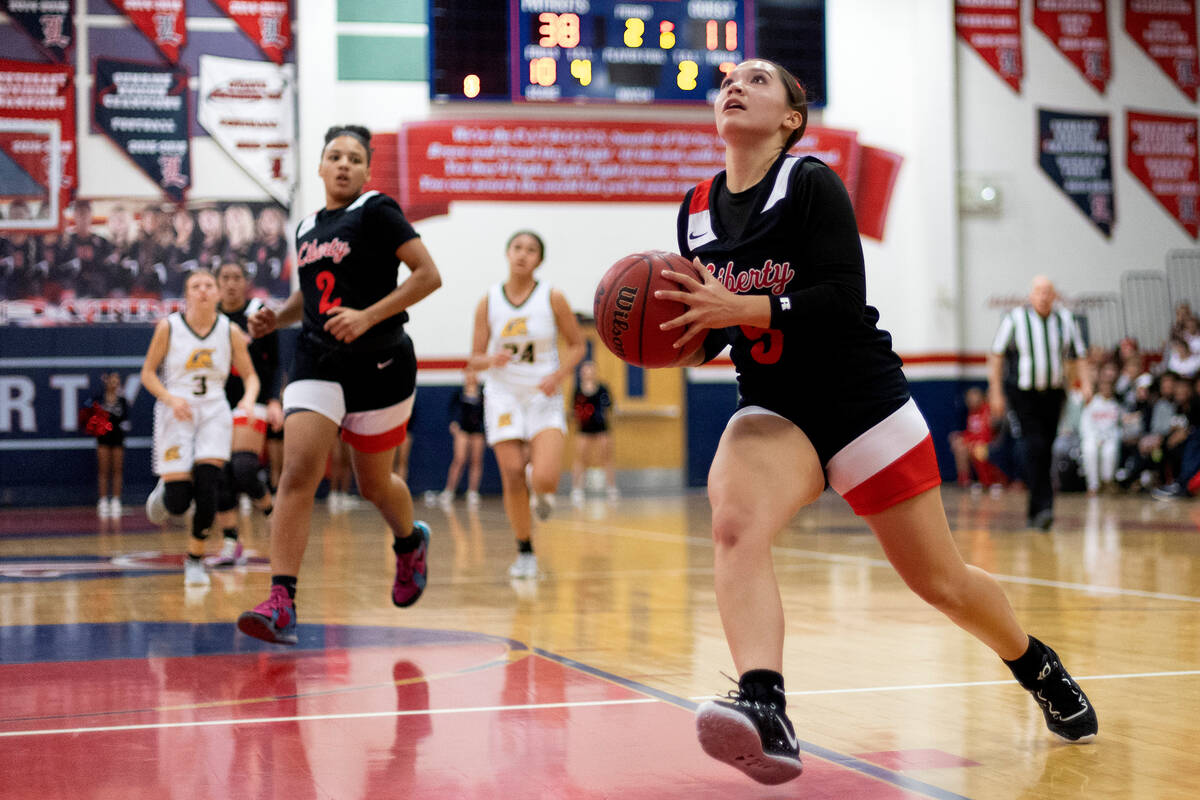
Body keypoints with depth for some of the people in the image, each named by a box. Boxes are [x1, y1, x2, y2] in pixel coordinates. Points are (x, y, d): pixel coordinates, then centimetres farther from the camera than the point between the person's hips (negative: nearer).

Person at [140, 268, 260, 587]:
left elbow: (250, 375, 7)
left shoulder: (230, 331, 1)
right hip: (176, 414, -1)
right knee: (178, 503, -8)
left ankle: (195, 559, 2)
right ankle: (164, 490, 31)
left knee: (206, 487, -16)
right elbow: (148, 373, 1)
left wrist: (249, 399, -14)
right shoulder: (168, 327, -4)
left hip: (214, 413, 1)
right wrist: (171, 399, -16)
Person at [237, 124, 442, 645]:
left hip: (379, 364, -4)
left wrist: (367, 316, -21)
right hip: (317, 363, 4)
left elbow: (429, 275, -13)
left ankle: (411, 542, 47)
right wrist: (276, 317, 8)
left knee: (374, 485, 12)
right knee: (297, 473, -15)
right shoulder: (308, 228, 12)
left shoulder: (376, 213, -6)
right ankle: (281, 603, -20)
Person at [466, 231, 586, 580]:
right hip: (504, 397, 1)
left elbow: (577, 345, 5)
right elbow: (474, 360, 4)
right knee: (512, 479, -5)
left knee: (545, 480, -19)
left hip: (543, 398, -1)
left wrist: (558, 375, -12)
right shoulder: (488, 302, -1)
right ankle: (525, 552, 15)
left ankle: (541, 492, 19)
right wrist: (492, 360, -19)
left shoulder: (552, 299, -5)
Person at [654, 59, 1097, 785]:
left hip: (863, 402, -3)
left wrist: (738, 308, -29)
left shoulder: (811, 184, -11)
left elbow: (844, 298, -21)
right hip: (773, 410, 3)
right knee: (733, 520, -31)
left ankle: (1039, 668, 37)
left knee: (942, 583, 7)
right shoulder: (698, 211, 4)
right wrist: (689, 336, -10)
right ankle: (765, 712, -44)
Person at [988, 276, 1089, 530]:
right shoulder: (1015, 318, -5)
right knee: (1035, 446, -16)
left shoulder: (1065, 319, 5)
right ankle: (1043, 506, -17)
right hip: (1023, 392, -4)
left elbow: (1078, 356, 13)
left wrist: (1085, 383, -3)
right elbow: (996, 355, -1)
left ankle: (1034, 509, 20)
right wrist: (996, 392, -5)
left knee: (1045, 450, 7)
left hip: (1053, 392, 4)